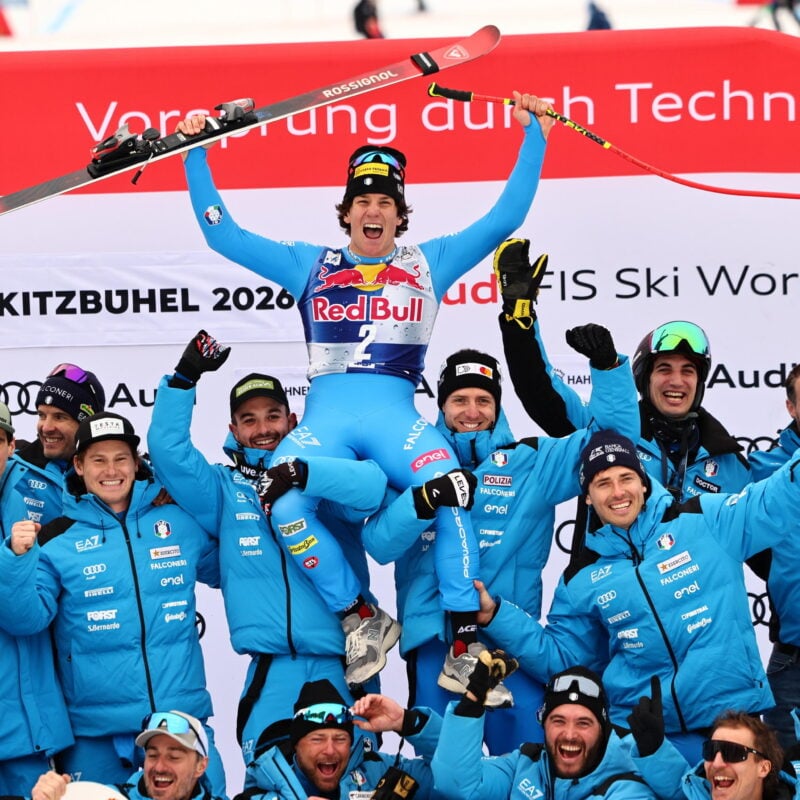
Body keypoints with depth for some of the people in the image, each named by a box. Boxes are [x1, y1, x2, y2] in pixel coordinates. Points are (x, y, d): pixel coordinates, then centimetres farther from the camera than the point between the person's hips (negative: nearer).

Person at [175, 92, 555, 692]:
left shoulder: (429, 262, 20)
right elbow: (224, 235, 23)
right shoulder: (309, 264, 22)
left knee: (451, 491, -32)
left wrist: (534, 136, 15)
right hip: (326, 416, 1)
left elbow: (504, 219, 18)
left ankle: (465, 644, -23)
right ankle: (357, 616, -8)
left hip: (396, 415, -1)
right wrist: (195, 155, 20)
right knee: (285, 506, -29)